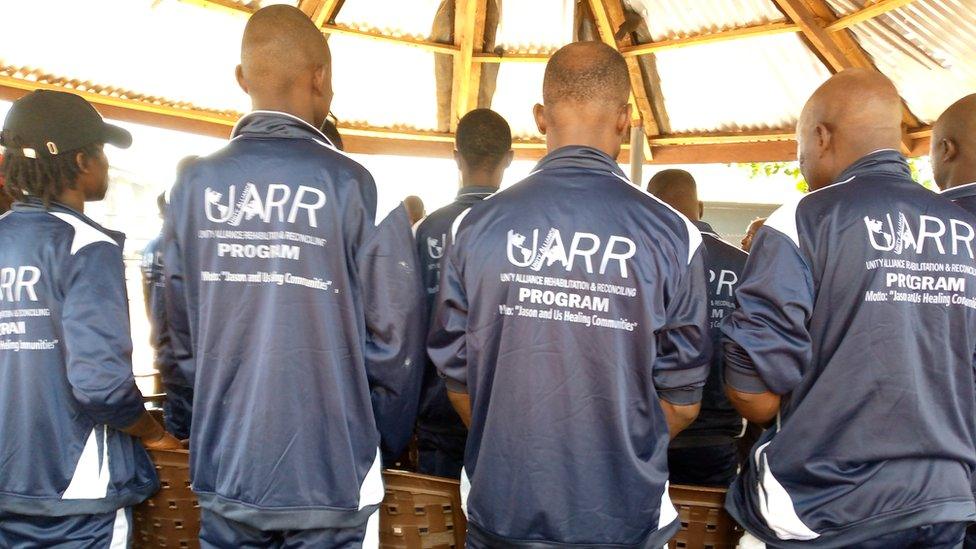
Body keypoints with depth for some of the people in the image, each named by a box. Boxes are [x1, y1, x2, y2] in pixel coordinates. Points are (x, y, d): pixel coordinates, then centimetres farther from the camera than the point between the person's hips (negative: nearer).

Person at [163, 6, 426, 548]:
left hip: (224, 469, 4)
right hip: (329, 477, -3)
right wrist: (385, 444, 6)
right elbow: (394, 335, -12)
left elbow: (183, 330, 3)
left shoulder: (194, 185, -4)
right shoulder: (357, 187, -15)